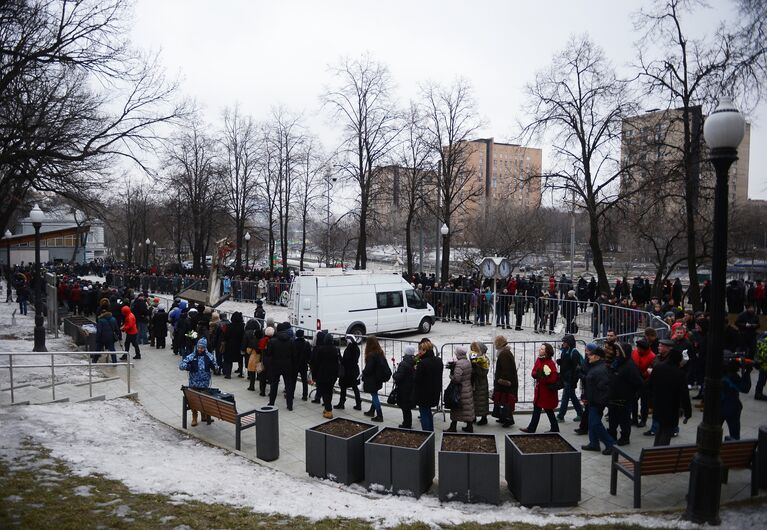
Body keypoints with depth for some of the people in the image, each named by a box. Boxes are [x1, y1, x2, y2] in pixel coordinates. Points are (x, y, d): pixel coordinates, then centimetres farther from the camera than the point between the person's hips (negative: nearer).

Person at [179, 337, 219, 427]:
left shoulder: (209, 356, 0)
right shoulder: (191, 356, -6)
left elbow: (215, 367, 9)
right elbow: (181, 365, -8)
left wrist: (212, 365, -15)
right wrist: (187, 366, -29)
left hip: (205, 384, 1)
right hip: (193, 384, -1)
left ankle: (205, 416, 29)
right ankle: (194, 418, 20)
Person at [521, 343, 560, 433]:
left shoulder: (550, 363, -19)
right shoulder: (538, 360, 5)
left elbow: (553, 379, -24)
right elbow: (533, 373, 2)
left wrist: (542, 378, -23)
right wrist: (537, 374, -19)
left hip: (547, 391, -8)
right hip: (539, 390, 8)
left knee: (548, 410, 4)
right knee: (536, 409, 12)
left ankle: (555, 429, 20)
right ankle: (531, 428, 19)